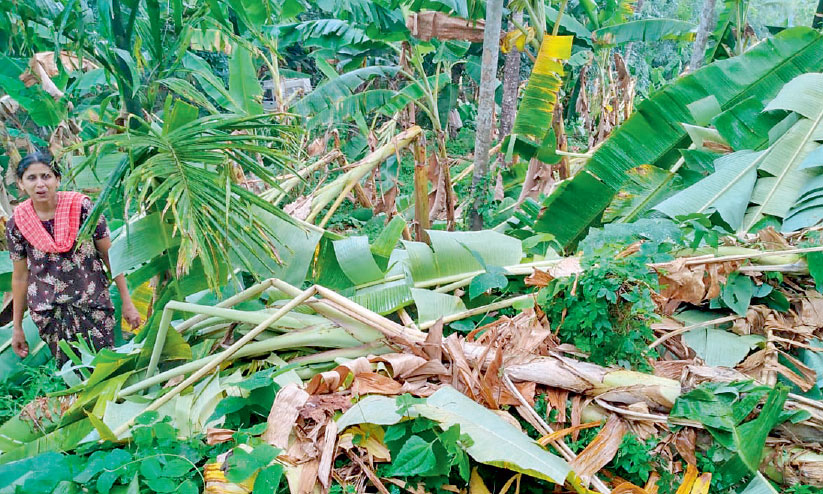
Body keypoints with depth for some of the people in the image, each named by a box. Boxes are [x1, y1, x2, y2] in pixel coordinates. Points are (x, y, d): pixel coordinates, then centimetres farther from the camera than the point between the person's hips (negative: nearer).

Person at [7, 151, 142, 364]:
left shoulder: (82, 207, -8)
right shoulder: (16, 224, -2)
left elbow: (110, 256, -4)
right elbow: (20, 276, 7)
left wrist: (127, 302, -3)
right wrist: (17, 327, 11)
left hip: (93, 306, -1)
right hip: (48, 314, 2)